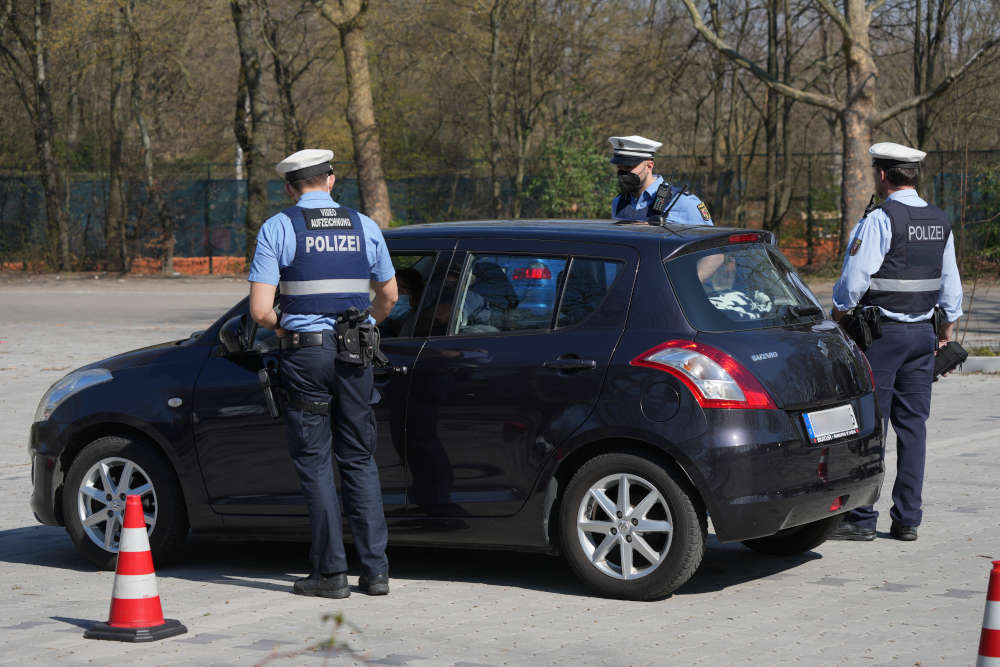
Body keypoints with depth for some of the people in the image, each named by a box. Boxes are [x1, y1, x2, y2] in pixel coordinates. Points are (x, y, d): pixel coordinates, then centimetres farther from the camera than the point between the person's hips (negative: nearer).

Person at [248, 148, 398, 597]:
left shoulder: (278, 228, -3)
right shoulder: (363, 227, 8)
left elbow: (260, 310, -9)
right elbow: (388, 296, 17)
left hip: (306, 353, -3)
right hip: (355, 356, 3)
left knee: (314, 461, 3)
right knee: (359, 459, 11)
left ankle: (331, 571, 1)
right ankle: (375, 569, 8)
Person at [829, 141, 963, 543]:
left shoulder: (879, 221, -14)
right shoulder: (940, 222, 9)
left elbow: (853, 281, -16)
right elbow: (950, 283, 15)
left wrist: (837, 318, -1)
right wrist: (949, 328, 25)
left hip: (881, 333, -7)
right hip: (922, 334, 7)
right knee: (913, 425, 8)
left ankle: (862, 520, -1)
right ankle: (907, 520, 9)